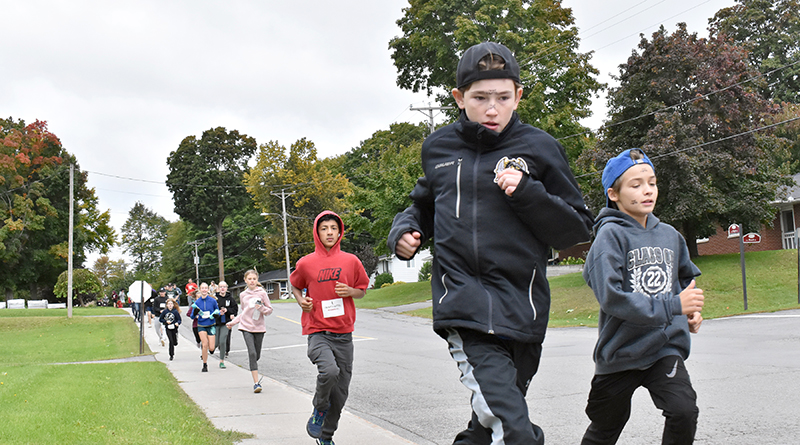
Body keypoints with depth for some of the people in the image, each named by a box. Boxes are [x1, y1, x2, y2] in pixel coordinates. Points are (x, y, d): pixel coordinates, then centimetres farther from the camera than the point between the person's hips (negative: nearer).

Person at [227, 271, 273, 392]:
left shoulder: (262, 293, 1)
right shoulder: (243, 295, 9)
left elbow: (270, 309, 3)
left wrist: (261, 308, -16)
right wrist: (232, 322, 14)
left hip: (259, 327, 0)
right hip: (246, 327, 0)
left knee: (257, 356, 5)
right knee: (252, 353, -15)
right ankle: (256, 383, -16)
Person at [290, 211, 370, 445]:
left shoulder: (351, 261, 3)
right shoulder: (306, 263, 0)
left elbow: (362, 290, 15)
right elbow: (295, 286, 18)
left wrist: (350, 291, -7)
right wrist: (301, 300, -2)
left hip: (344, 334, 3)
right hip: (317, 332, -3)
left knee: (340, 392, 7)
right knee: (329, 371, -30)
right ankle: (319, 409, -1)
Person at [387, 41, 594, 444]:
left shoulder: (539, 149, 1)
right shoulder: (438, 147, 9)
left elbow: (577, 230, 1)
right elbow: (425, 205, 27)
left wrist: (526, 193, -13)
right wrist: (405, 230, 5)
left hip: (521, 306, 1)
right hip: (463, 302, 0)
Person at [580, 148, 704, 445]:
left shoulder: (669, 235, 4)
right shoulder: (611, 235, -14)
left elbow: (686, 278, 23)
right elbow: (612, 298, -25)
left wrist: (692, 311, 3)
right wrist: (673, 306, -25)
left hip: (665, 347, 3)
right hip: (620, 351, -3)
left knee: (684, 410, -21)